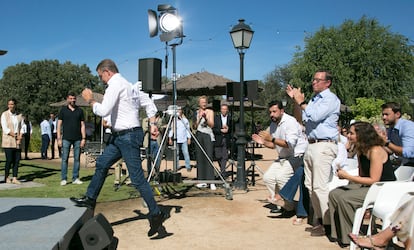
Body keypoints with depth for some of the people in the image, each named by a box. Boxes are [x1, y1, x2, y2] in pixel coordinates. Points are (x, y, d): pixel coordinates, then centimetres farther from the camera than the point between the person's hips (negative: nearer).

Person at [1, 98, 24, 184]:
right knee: (9, 160, -6)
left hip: (17, 142, 4)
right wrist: (15, 136, -11)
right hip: (8, 141, -4)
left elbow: (22, 128, 7)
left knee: (17, 160, 0)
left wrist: (20, 138, -7)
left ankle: (14, 178, 5)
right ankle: (6, 177, 10)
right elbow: (5, 129, -8)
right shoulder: (4, 114, -1)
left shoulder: (19, 115, 9)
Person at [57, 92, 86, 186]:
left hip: (77, 139, 2)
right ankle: (63, 179, 5)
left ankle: (75, 178, 11)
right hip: (66, 138, -1)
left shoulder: (79, 110, 9)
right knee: (64, 159, -1)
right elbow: (59, 125, 4)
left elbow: (82, 125, 9)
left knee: (77, 159, 4)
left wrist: (84, 138, 1)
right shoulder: (63, 110, 6)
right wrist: (59, 138, -4)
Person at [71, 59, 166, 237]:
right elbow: (148, 102, 18)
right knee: (101, 164, 17)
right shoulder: (127, 84, 17)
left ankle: (156, 214, 2)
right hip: (121, 135, 10)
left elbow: (103, 111, -20)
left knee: (137, 178, -6)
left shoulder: (115, 85, -12)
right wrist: (152, 123, 10)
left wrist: (90, 100, -2)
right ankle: (90, 199, 31)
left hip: (128, 135, -10)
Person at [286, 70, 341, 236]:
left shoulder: (331, 99, -5)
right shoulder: (314, 99, 20)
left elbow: (315, 116, -18)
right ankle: (318, 219, 19)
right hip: (311, 146, 9)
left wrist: (301, 102, -7)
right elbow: (300, 118, 18)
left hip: (323, 146, -9)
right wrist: (295, 100, 8)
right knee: (310, 185, 10)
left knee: (320, 186, -11)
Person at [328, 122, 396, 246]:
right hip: (367, 186, 9)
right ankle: (338, 233, 4)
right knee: (334, 194, -5)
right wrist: (345, 175, -6)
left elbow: (373, 180, -22)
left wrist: (348, 176, -19)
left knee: (345, 198, -25)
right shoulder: (360, 151, 8)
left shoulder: (375, 151, -21)